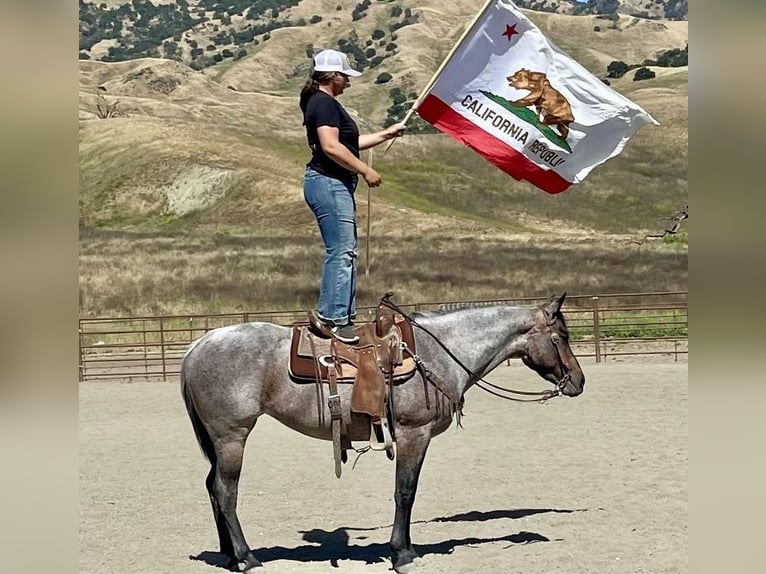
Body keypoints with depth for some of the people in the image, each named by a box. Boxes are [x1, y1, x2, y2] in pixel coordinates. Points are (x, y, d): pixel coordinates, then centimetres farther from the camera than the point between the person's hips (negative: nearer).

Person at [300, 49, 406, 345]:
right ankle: (332, 317, -10)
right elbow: (331, 146, -24)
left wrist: (386, 134, 27)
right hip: (328, 183, -11)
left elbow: (349, 143, 26)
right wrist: (366, 171, -19)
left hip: (336, 184, 11)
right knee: (341, 251, -12)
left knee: (345, 252, 13)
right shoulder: (324, 103, -13)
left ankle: (341, 315, 16)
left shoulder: (326, 104, 21)